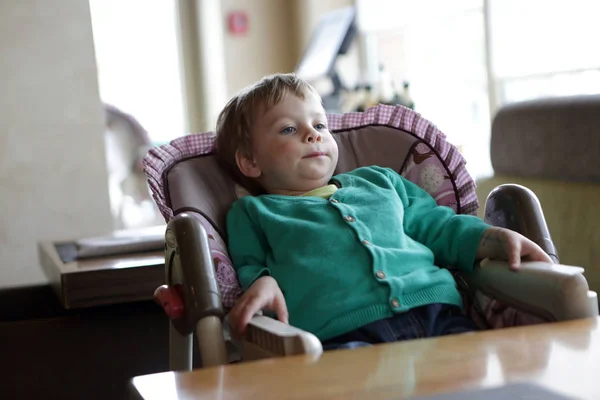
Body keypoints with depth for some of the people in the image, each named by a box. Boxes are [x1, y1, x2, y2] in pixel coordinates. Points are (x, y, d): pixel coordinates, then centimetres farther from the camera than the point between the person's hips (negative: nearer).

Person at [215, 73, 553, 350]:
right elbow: (248, 267, 16)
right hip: (341, 334, -4)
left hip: (434, 312, 4)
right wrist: (260, 283, -9)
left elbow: (438, 226, 34)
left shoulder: (379, 181, 35)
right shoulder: (252, 213, 24)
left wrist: (499, 238, 19)